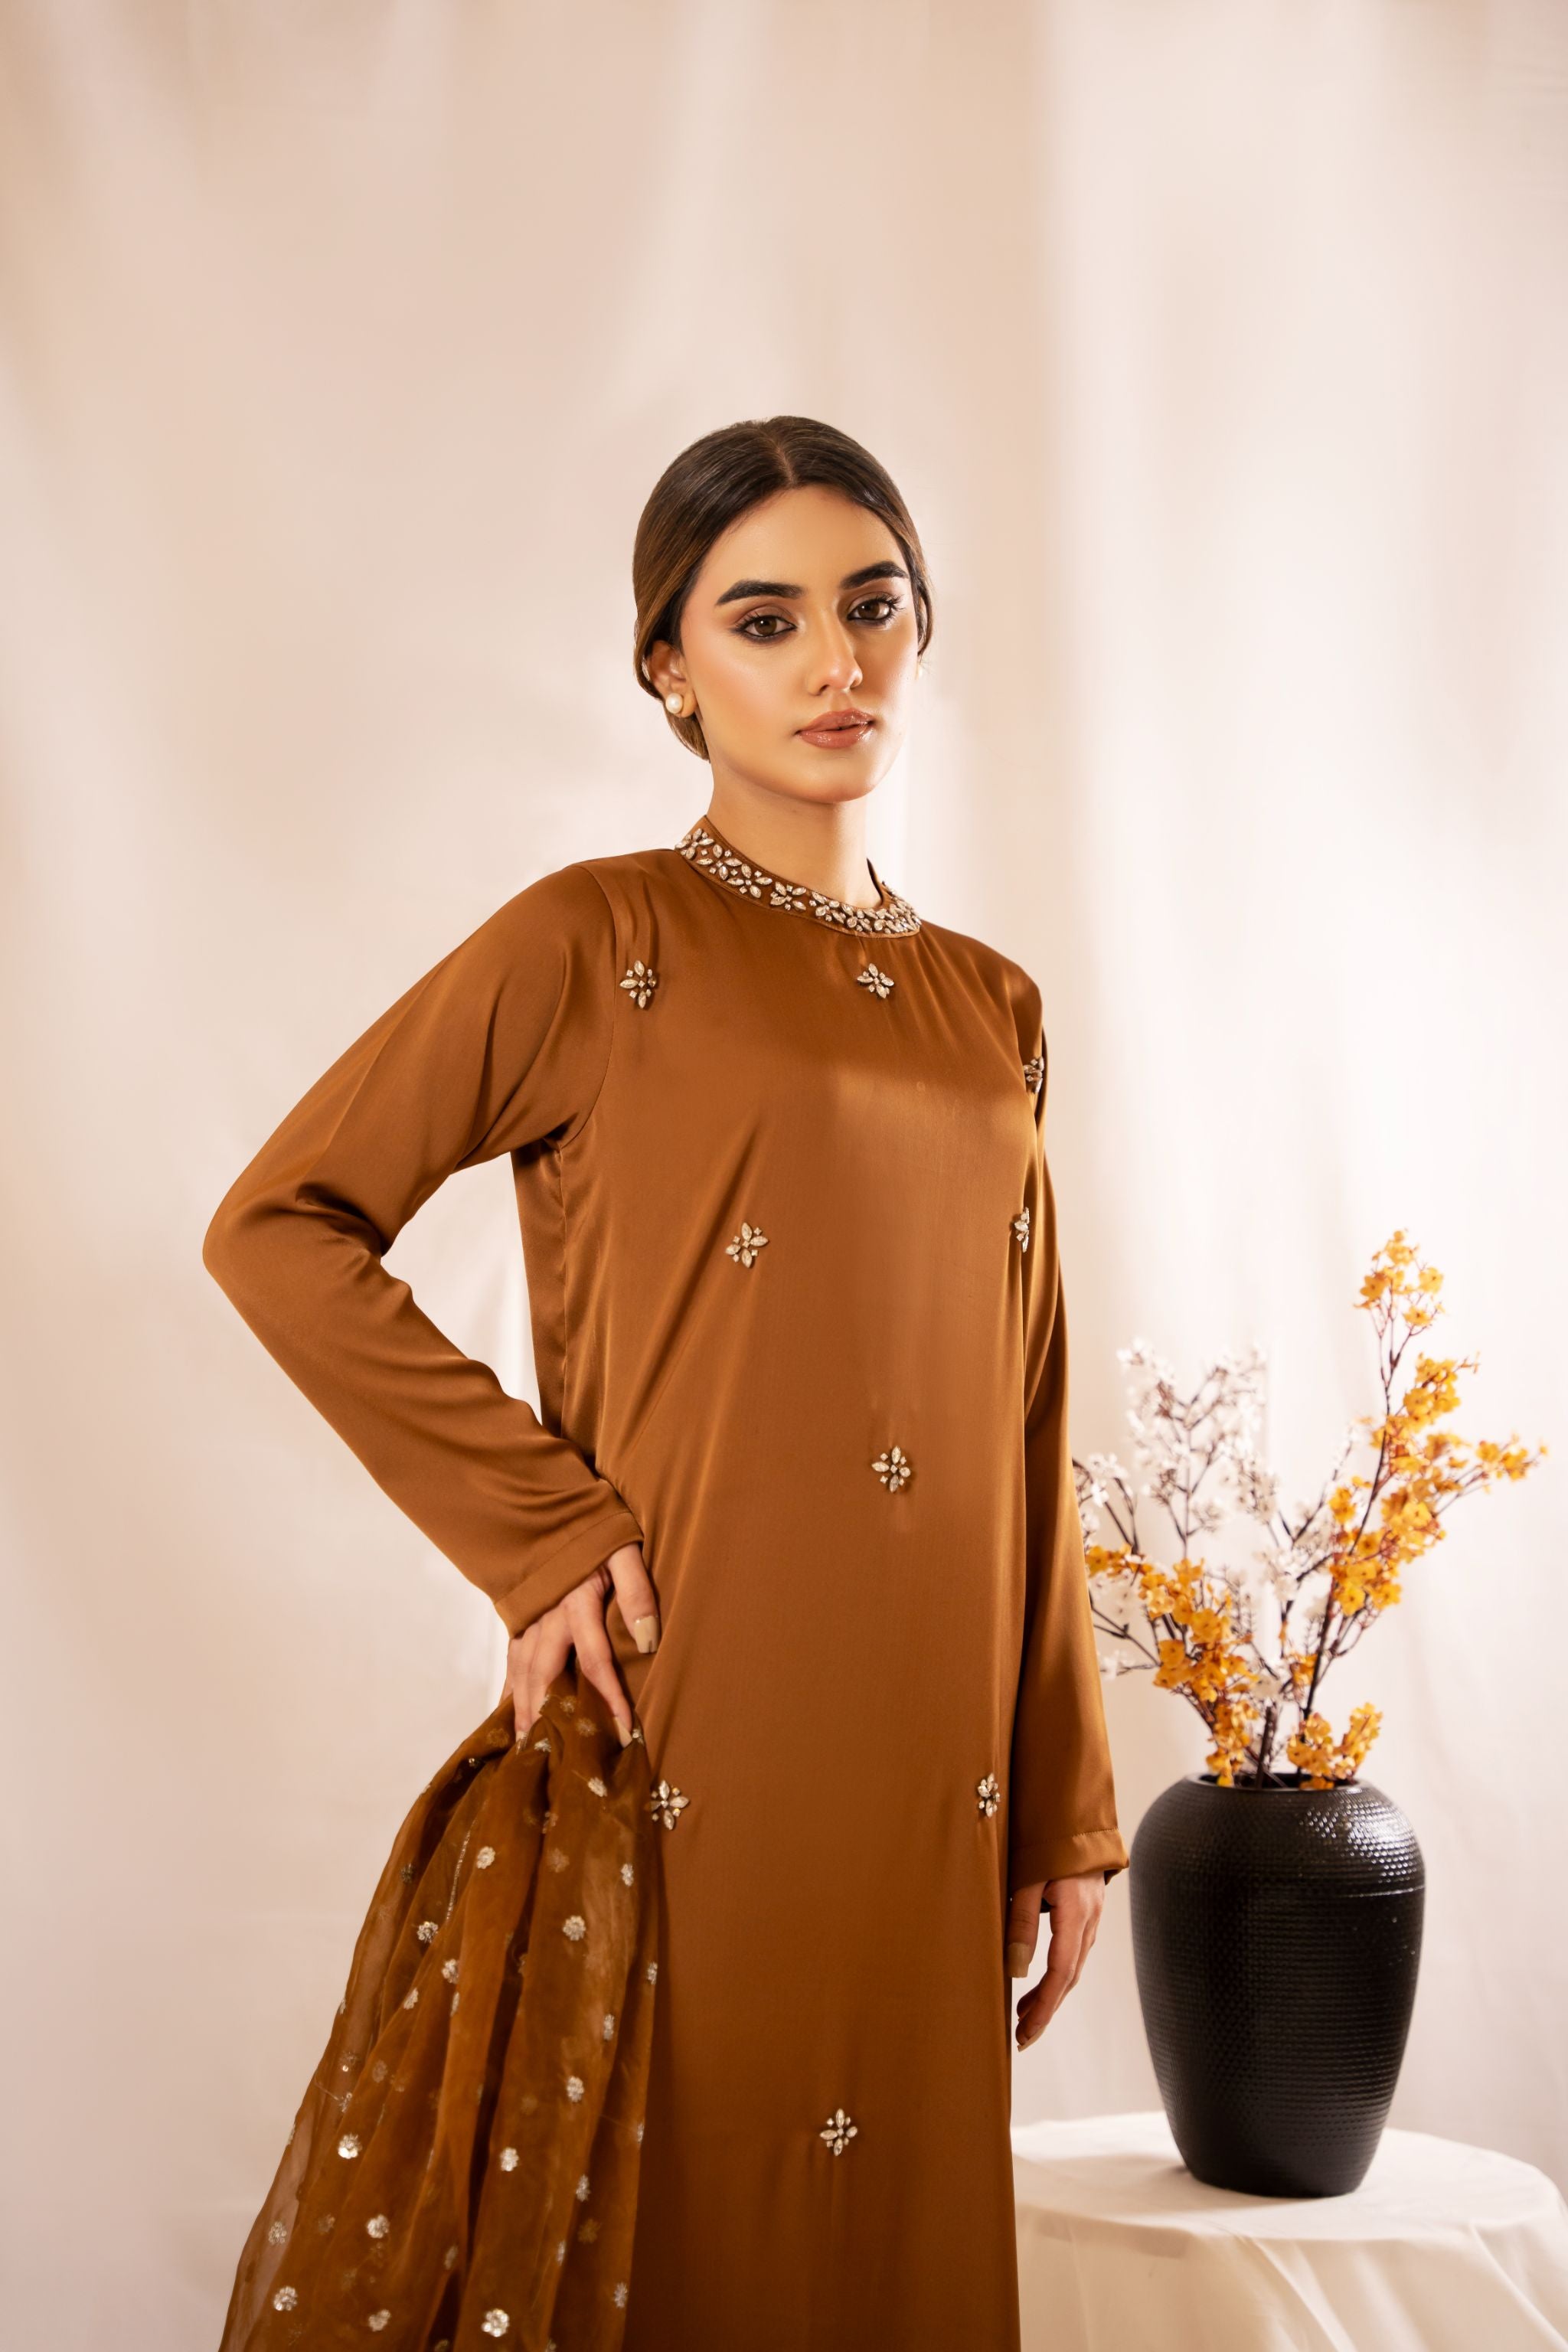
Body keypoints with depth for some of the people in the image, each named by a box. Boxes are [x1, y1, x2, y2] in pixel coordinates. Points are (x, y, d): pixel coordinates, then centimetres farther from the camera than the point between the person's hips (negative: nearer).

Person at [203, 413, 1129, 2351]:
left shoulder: (988, 1008, 13)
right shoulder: (597, 943, -3)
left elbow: (1027, 1442, 13)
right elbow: (279, 1226, -5)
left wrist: (1068, 1813, 11)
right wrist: (534, 1526, -12)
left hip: (929, 1791, 5)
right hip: (686, 1750, -5)